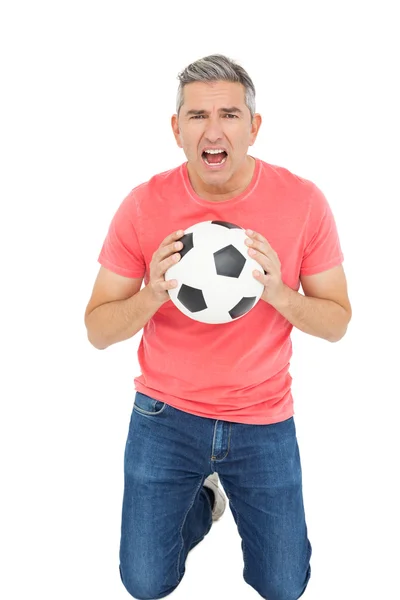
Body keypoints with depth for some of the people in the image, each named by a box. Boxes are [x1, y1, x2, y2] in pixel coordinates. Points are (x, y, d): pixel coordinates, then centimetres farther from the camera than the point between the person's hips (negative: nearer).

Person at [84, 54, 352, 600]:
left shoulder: (303, 202, -13)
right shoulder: (143, 206, -13)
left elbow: (337, 321, -6)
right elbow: (98, 330, -8)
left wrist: (279, 293, -26)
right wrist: (152, 294, -28)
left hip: (263, 422, 1)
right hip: (166, 416, 0)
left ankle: (240, 501, 41)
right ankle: (203, 501, 37)